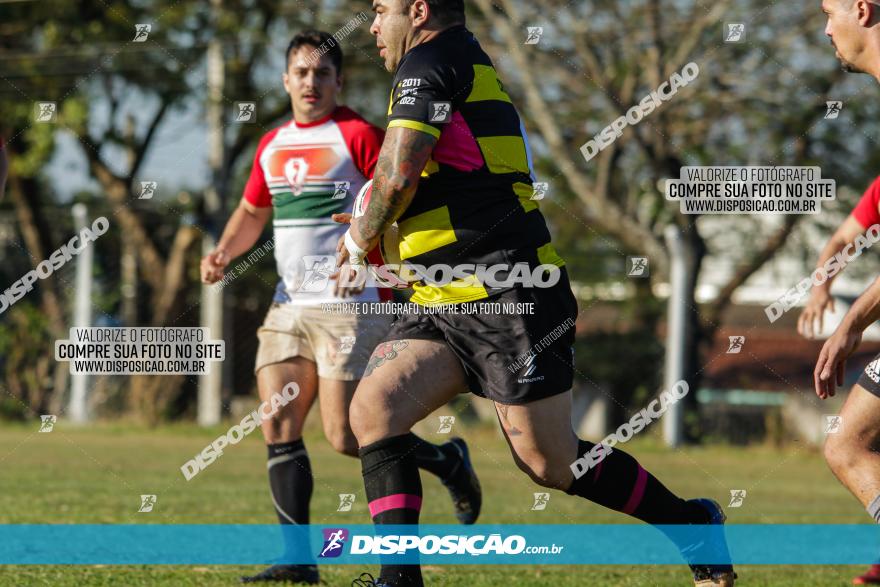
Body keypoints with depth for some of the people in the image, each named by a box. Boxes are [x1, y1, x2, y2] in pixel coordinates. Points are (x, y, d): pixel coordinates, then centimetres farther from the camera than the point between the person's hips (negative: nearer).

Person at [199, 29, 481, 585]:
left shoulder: (359, 136, -7)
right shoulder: (272, 146, 15)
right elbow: (253, 212, 28)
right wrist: (223, 253, 11)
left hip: (349, 305, -7)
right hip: (289, 305, 7)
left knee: (345, 436, -10)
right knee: (278, 430, -2)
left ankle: (448, 459, 16)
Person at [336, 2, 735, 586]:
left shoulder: (429, 61, -10)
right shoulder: (471, 69, 21)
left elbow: (397, 176, -21)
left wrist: (361, 237, -3)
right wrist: (378, 232, 26)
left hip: (509, 300, -10)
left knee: (550, 462, -3)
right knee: (374, 409, -7)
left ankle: (693, 523, 15)